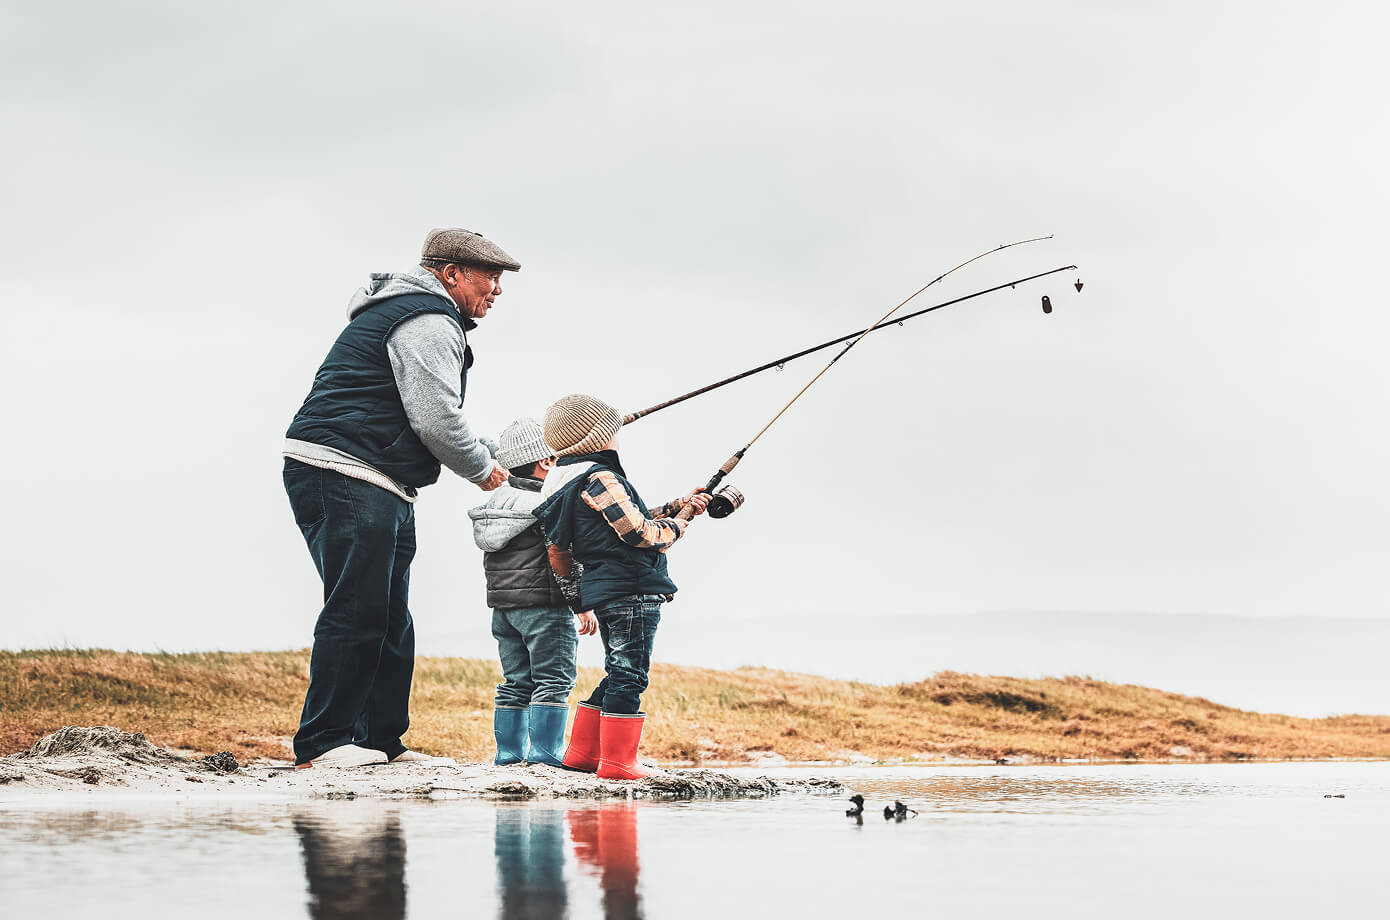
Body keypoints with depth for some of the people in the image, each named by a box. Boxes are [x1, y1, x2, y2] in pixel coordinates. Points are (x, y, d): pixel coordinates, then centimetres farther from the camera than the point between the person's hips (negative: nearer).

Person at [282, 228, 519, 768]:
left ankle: (382, 742, 13)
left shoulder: (400, 311, 27)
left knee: (389, 620, 10)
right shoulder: (428, 323, -10)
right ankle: (322, 743, -11)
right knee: (357, 612, -12)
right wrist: (482, 470, 0)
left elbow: (429, 420, 31)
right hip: (346, 478, -11)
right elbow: (436, 420, -17)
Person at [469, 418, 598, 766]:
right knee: (553, 680, -4)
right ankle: (546, 751, -9)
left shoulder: (498, 499, 11)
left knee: (516, 682, 12)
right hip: (545, 606, -8)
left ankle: (509, 751, 12)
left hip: (503, 606, 8)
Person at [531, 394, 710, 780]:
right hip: (632, 590, -10)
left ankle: (582, 752, 21)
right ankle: (617, 762, -6)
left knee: (619, 674, 18)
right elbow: (640, 534, -18)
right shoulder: (600, 479, -14)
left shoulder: (567, 483, 17)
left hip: (603, 594, 10)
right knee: (629, 676, -6)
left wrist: (677, 507, 23)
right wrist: (676, 525, 1)